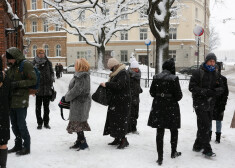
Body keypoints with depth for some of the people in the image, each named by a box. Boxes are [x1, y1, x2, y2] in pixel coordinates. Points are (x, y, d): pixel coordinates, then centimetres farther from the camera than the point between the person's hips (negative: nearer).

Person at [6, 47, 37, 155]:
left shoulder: (26, 65, -9)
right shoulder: (12, 67, 15)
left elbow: (33, 80, -14)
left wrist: (18, 84, -19)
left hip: (21, 101, -8)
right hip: (11, 100, 8)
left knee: (21, 124, -3)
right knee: (14, 124, 15)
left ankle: (26, 147, 10)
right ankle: (18, 145, 29)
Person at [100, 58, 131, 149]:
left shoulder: (123, 73, -15)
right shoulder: (116, 73, 17)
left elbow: (119, 85, -26)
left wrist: (106, 84, -20)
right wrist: (107, 85, 4)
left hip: (121, 102, -10)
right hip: (115, 101, 10)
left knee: (119, 120, -8)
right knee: (114, 119, 12)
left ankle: (123, 140, 0)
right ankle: (117, 139, 20)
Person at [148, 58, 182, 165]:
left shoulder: (156, 77, -3)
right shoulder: (174, 78, -14)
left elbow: (152, 92, 4)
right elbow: (179, 96, -13)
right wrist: (173, 97, 9)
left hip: (158, 107, 3)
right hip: (171, 107, -2)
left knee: (160, 132, 6)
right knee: (174, 130, 19)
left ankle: (160, 157, 6)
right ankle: (173, 152, 33)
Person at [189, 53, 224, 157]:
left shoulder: (215, 74, 12)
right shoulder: (198, 73, -7)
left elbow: (221, 88, 11)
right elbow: (191, 87, -13)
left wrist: (216, 91, -14)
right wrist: (205, 91, -23)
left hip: (210, 104, 7)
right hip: (200, 104, -7)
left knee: (206, 126, 12)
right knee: (204, 126, -9)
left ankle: (198, 146, 25)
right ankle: (207, 150, -2)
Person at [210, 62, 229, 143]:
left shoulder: (223, 79, -1)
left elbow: (226, 92, -1)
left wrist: (223, 103, -8)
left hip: (219, 103, -2)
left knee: (218, 120, 6)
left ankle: (218, 137, 17)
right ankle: (209, 136, 23)